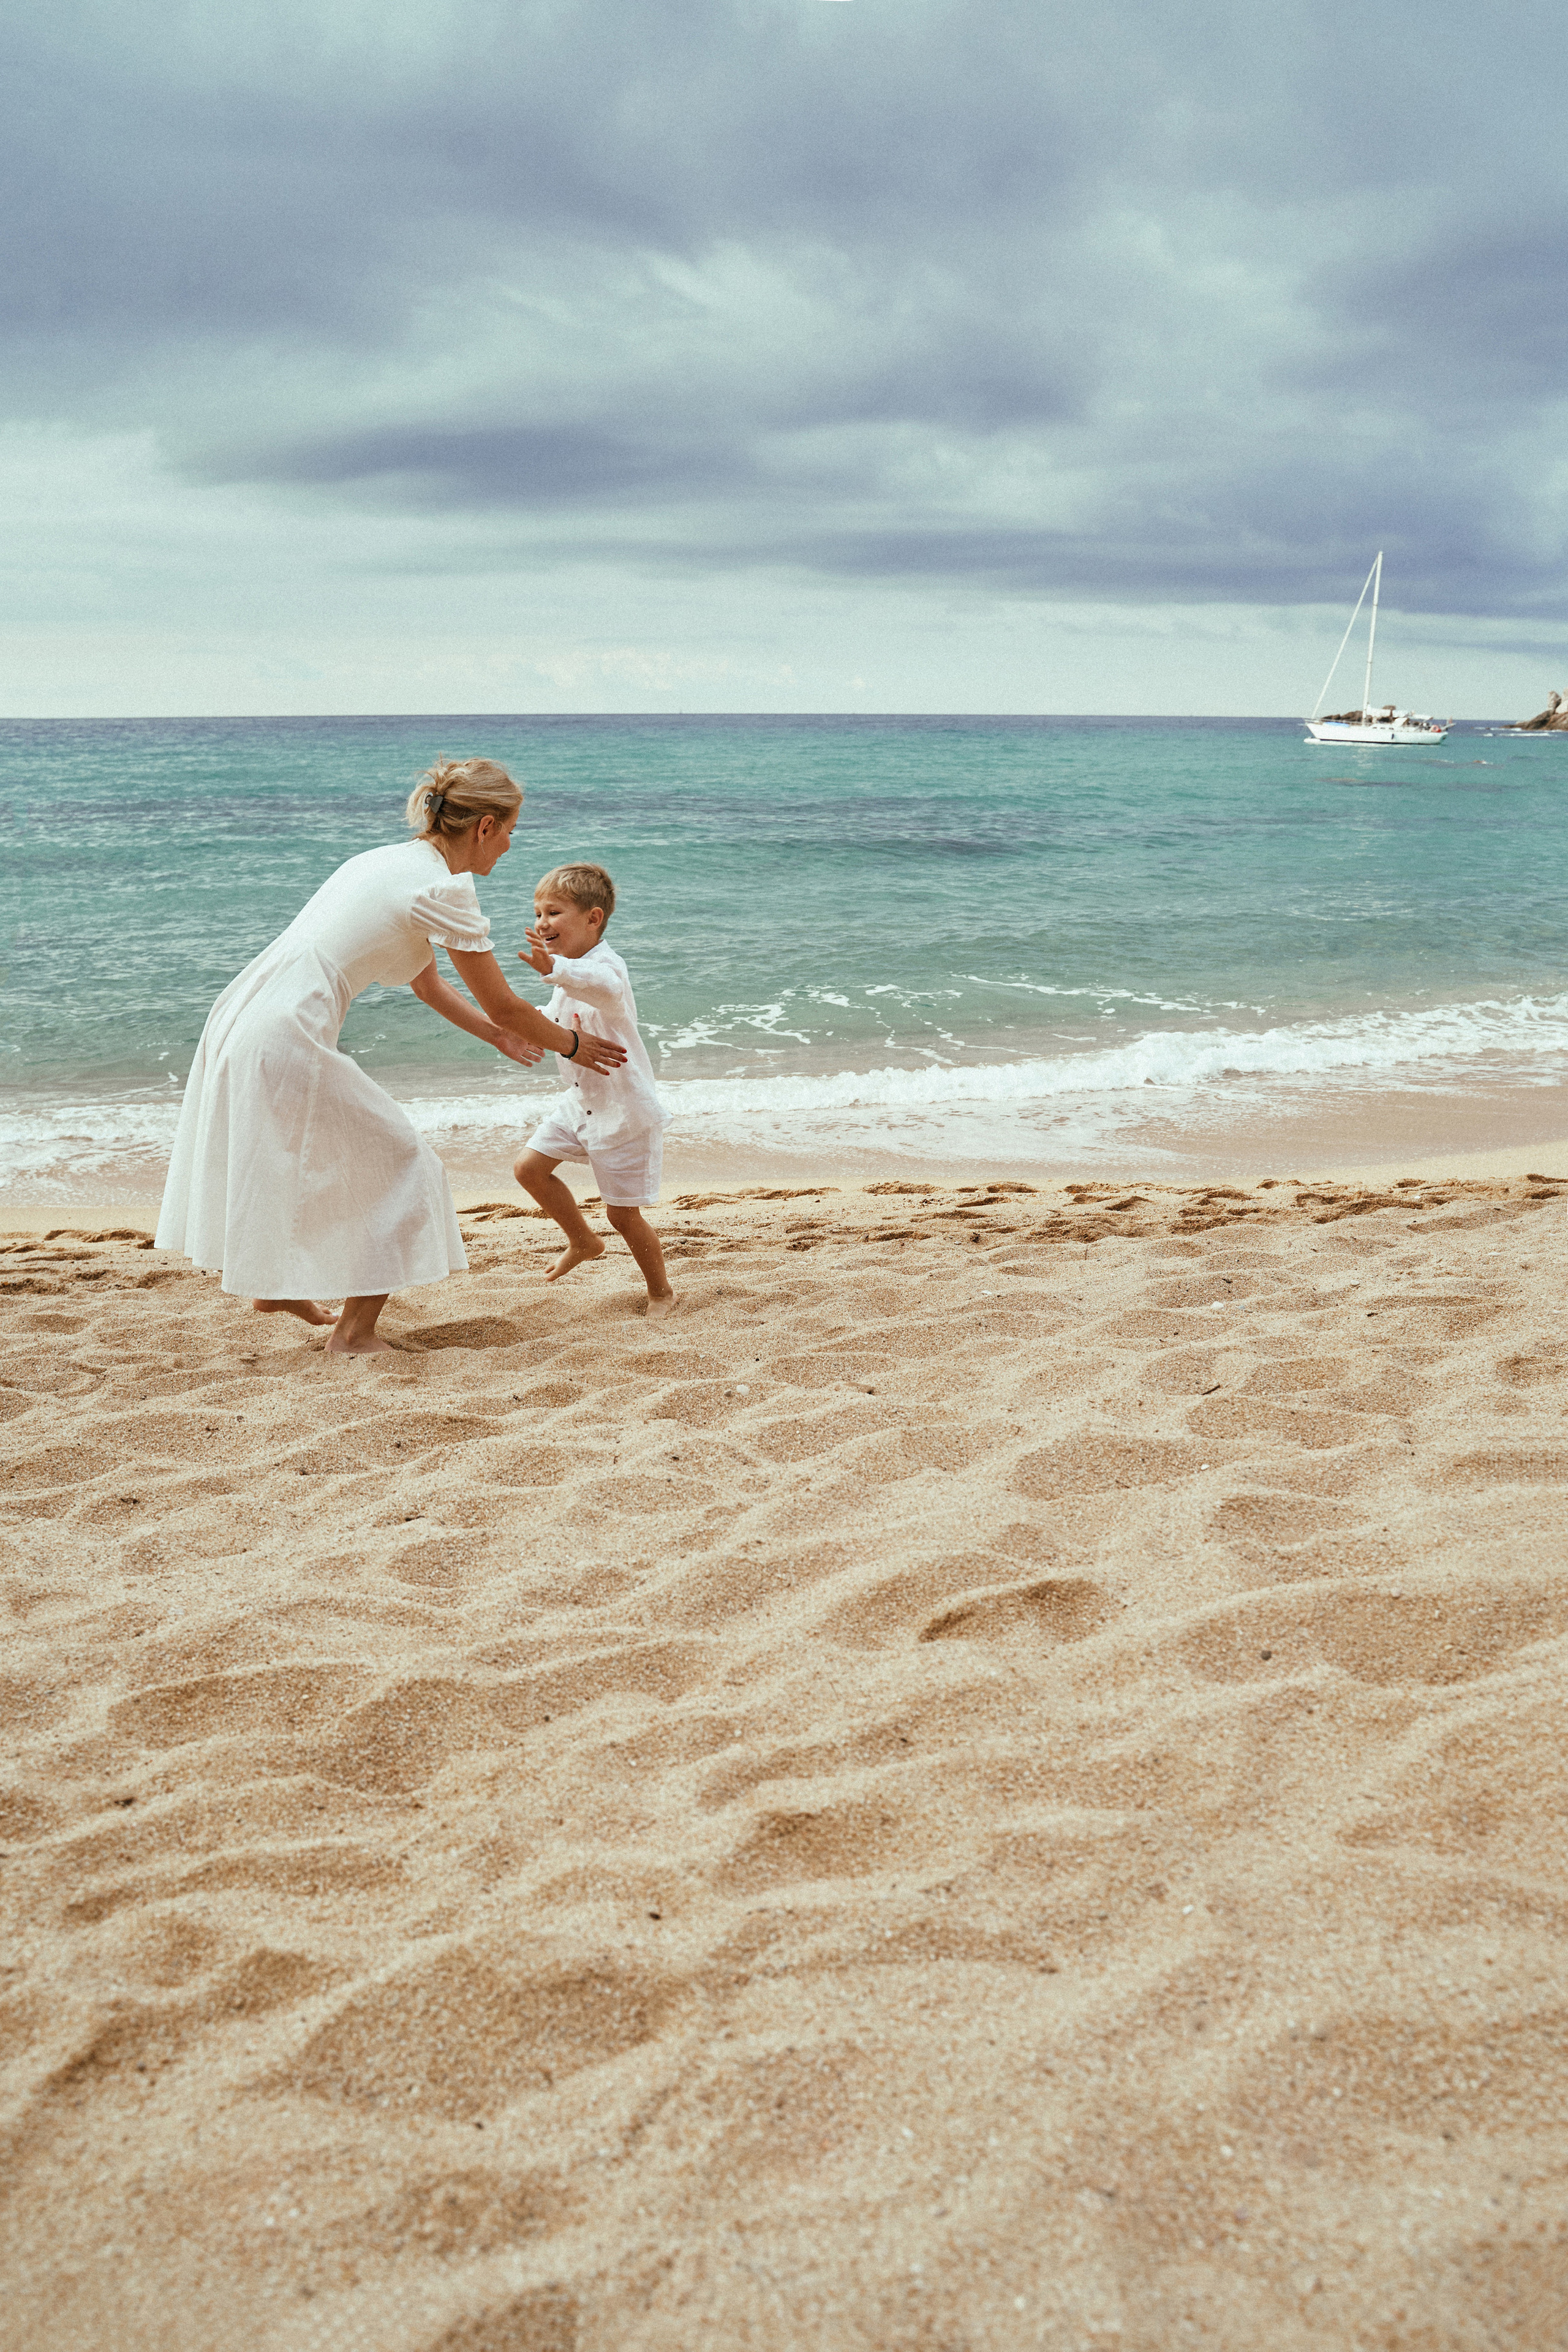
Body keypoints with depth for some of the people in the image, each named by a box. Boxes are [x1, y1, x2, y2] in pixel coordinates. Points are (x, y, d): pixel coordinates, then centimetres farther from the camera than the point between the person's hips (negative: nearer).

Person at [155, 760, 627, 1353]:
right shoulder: (444, 888, -9)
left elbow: (428, 985, 31)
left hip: (239, 1019, 9)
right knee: (399, 1164, 8)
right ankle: (354, 1330, 13)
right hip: (287, 1042, -9)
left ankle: (272, 1284, 48)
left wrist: (500, 1037, 38)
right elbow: (503, 1006, 0)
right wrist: (572, 1044, 17)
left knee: (301, 1160, 32)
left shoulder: (390, 861, 18)